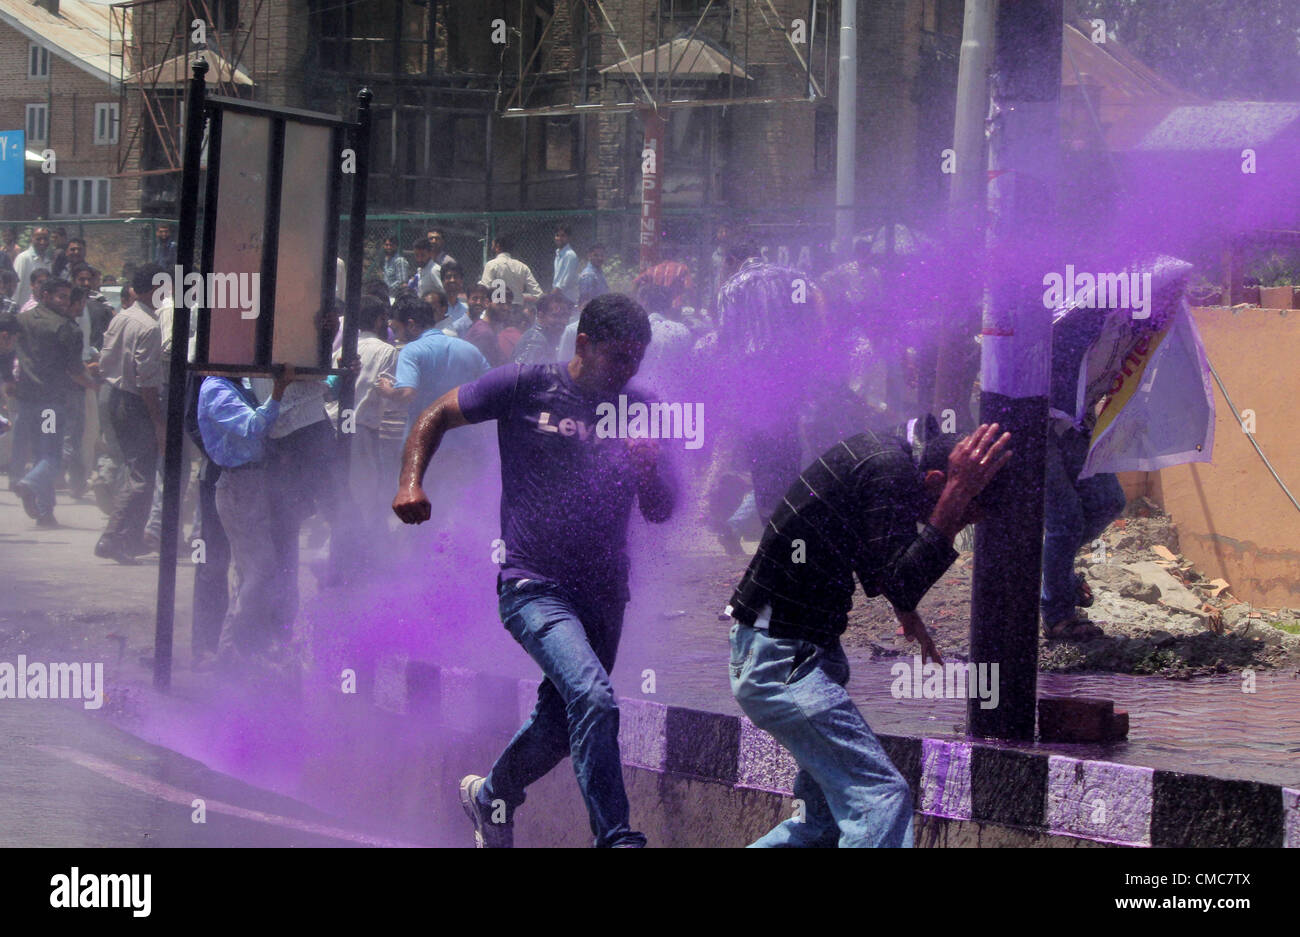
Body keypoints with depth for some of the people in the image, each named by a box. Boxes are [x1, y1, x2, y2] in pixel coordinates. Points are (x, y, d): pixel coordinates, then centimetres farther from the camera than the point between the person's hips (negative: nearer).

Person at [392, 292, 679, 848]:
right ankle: (617, 839, -23)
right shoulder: (527, 386, -4)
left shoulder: (639, 408, 8)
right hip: (534, 585, -6)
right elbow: (438, 417, 6)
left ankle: (490, 798, 45)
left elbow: (663, 511, 10)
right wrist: (412, 481, -9)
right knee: (594, 699, -26)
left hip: (604, 591, 6)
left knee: (562, 721, 17)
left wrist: (650, 467, -11)